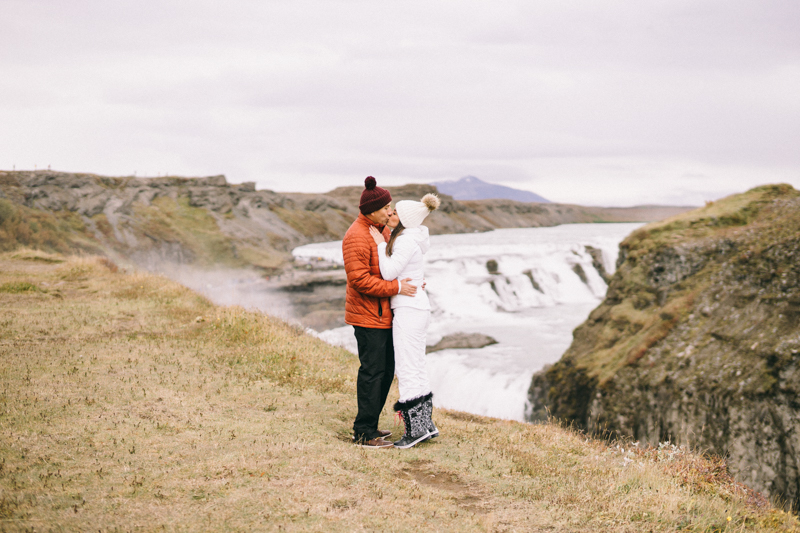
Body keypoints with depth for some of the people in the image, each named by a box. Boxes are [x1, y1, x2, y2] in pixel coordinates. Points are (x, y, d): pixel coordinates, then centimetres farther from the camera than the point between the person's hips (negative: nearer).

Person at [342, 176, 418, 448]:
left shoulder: (380, 230, 14)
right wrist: (396, 287, -22)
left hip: (383, 314, 10)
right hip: (367, 316, -10)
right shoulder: (356, 237, -18)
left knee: (386, 370, 14)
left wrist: (412, 281, 9)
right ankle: (364, 433, 0)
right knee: (372, 371, -7)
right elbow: (359, 279, -24)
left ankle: (367, 426, 24)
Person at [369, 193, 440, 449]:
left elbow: (389, 272, -16)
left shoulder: (407, 240, -14)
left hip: (409, 310, -10)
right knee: (417, 368, 13)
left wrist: (381, 244, -7)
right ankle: (426, 424, 18)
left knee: (407, 369, -7)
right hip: (417, 308, 10)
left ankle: (415, 428, -4)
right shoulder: (411, 239, 15)